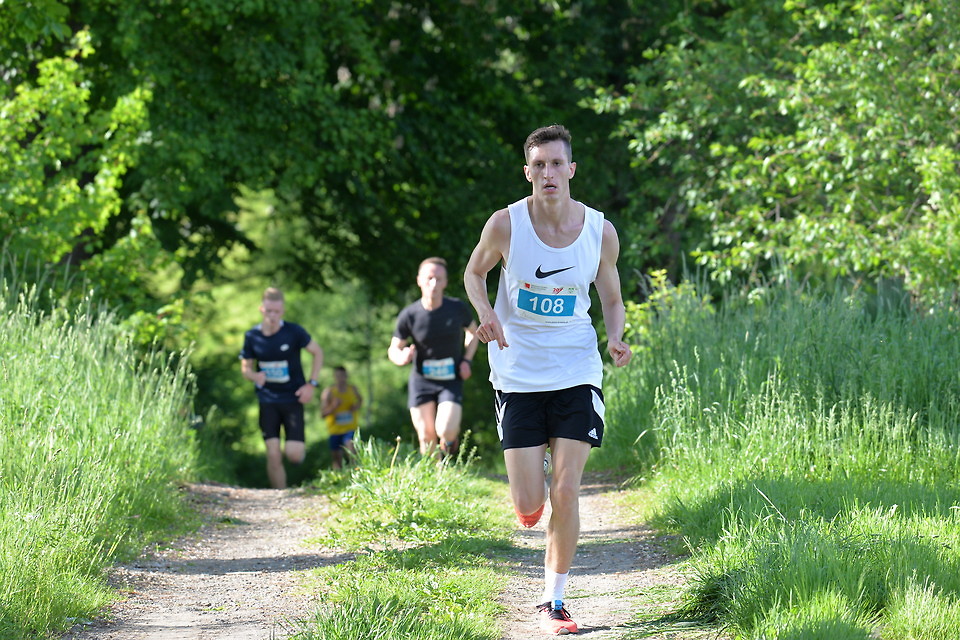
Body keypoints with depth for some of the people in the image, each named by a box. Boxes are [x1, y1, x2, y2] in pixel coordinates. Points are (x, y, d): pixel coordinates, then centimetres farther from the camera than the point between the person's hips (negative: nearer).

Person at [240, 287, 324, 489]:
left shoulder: (294, 332, -11)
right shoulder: (252, 336, -3)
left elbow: (318, 352, 2)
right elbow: (245, 367, 8)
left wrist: (311, 384, -6)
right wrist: (255, 376, -16)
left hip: (292, 398, -2)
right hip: (268, 401, 2)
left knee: (293, 454, -10)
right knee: (273, 455, -6)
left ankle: (299, 447, 27)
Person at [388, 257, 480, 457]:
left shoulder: (458, 309, -7)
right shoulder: (409, 316, -10)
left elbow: (473, 332, 13)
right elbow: (393, 349, 1)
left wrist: (467, 360, -3)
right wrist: (402, 357, -24)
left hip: (451, 381, -1)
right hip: (421, 380, 1)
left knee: (446, 431, -16)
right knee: (426, 439, 0)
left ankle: (452, 436, 19)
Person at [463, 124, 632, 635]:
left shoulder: (601, 232, -5)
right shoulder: (506, 225, -10)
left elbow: (612, 301, 9)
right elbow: (474, 273, 9)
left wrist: (615, 341, -12)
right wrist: (485, 313, -12)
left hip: (576, 373, 1)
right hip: (517, 376, -1)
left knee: (565, 493, -6)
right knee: (528, 507, -4)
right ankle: (532, 472, 35)